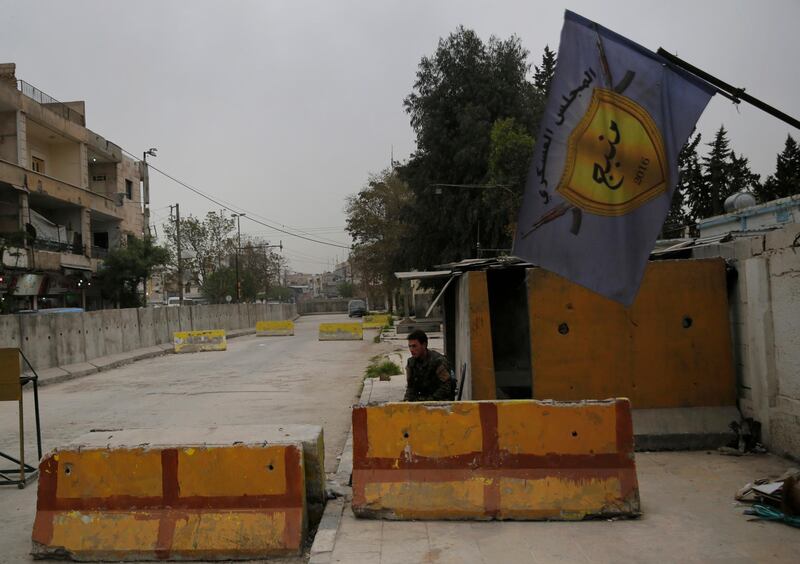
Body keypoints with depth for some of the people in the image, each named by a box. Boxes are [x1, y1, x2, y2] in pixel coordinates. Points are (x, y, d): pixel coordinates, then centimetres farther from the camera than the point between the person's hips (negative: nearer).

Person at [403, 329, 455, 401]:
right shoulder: (411, 363, 3)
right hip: (423, 398, 6)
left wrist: (430, 400, -23)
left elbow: (446, 387, -18)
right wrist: (407, 400, -10)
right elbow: (410, 387, 10)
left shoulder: (438, 361, -17)